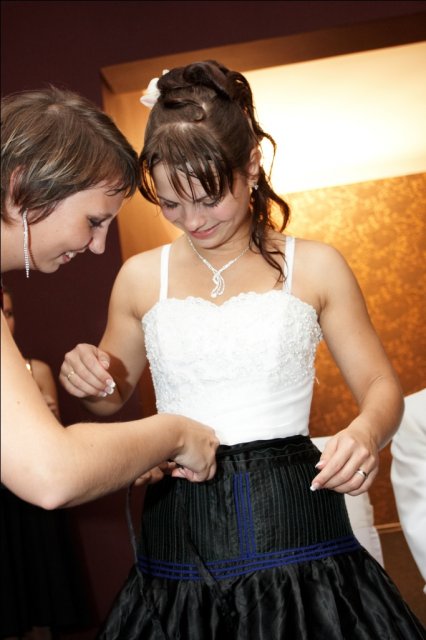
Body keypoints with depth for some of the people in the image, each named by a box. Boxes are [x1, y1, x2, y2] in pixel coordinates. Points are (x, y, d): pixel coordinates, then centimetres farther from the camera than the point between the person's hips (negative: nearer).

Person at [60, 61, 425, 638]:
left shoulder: (315, 267, 0)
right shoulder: (141, 277, 6)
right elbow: (114, 395, 19)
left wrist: (365, 433, -17)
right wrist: (87, 379, -4)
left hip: (293, 519, -1)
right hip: (180, 522, 2)